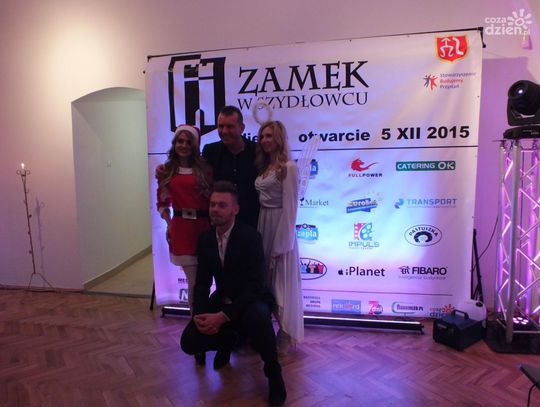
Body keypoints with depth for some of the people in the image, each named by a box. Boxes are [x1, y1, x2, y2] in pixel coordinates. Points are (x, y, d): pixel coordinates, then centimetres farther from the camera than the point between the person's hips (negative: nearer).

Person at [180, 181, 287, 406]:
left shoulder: (250, 236, -20)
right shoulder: (205, 238, -2)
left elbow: (255, 285, -27)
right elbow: (202, 282, 1)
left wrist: (223, 317, -33)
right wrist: (199, 314, -17)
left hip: (251, 300, -5)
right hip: (222, 301, 5)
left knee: (257, 318, -39)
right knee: (189, 341, -13)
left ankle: (273, 371, -8)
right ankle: (228, 340, 22)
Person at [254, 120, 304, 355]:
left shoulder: (289, 168, -10)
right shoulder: (263, 167, 12)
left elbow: (290, 207, -14)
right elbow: (259, 200, 11)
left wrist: (282, 243, -16)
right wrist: (259, 229, 3)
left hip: (280, 227, -7)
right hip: (262, 225, 7)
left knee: (282, 282, 4)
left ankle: (285, 336, 21)